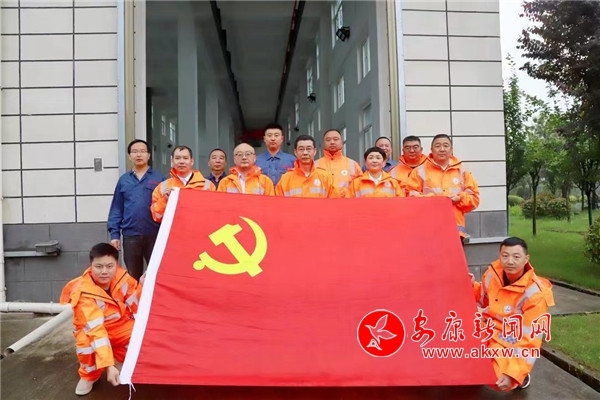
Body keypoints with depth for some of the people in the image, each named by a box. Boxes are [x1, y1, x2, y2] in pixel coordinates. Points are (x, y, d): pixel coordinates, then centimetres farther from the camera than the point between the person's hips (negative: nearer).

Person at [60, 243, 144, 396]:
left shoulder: (122, 277, -19)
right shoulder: (84, 293, -30)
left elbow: (136, 308, -10)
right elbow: (95, 330, -39)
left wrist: (141, 287, -29)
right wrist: (109, 365, -46)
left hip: (121, 327, 3)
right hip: (92, 330, -3)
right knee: (86, 341, -35)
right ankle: (89, 376, -2)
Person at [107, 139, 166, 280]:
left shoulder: (159, 178, 1)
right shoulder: (124, 180, 9)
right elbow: (116, 208, 9)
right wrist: (114, 233, 2)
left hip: (155, 235, -2)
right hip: (130, 235, 2)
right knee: (133, 276, 14)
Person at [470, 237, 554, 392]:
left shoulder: (535, 294, -23)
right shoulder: (493, 272, -8)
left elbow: (530, 340, -20)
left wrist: (513, 373, -26)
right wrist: (472, 287, -9)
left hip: (511, 343, -6)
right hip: (487, 329, 6)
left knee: (496, 379, -27)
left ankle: (520, 376, 7)